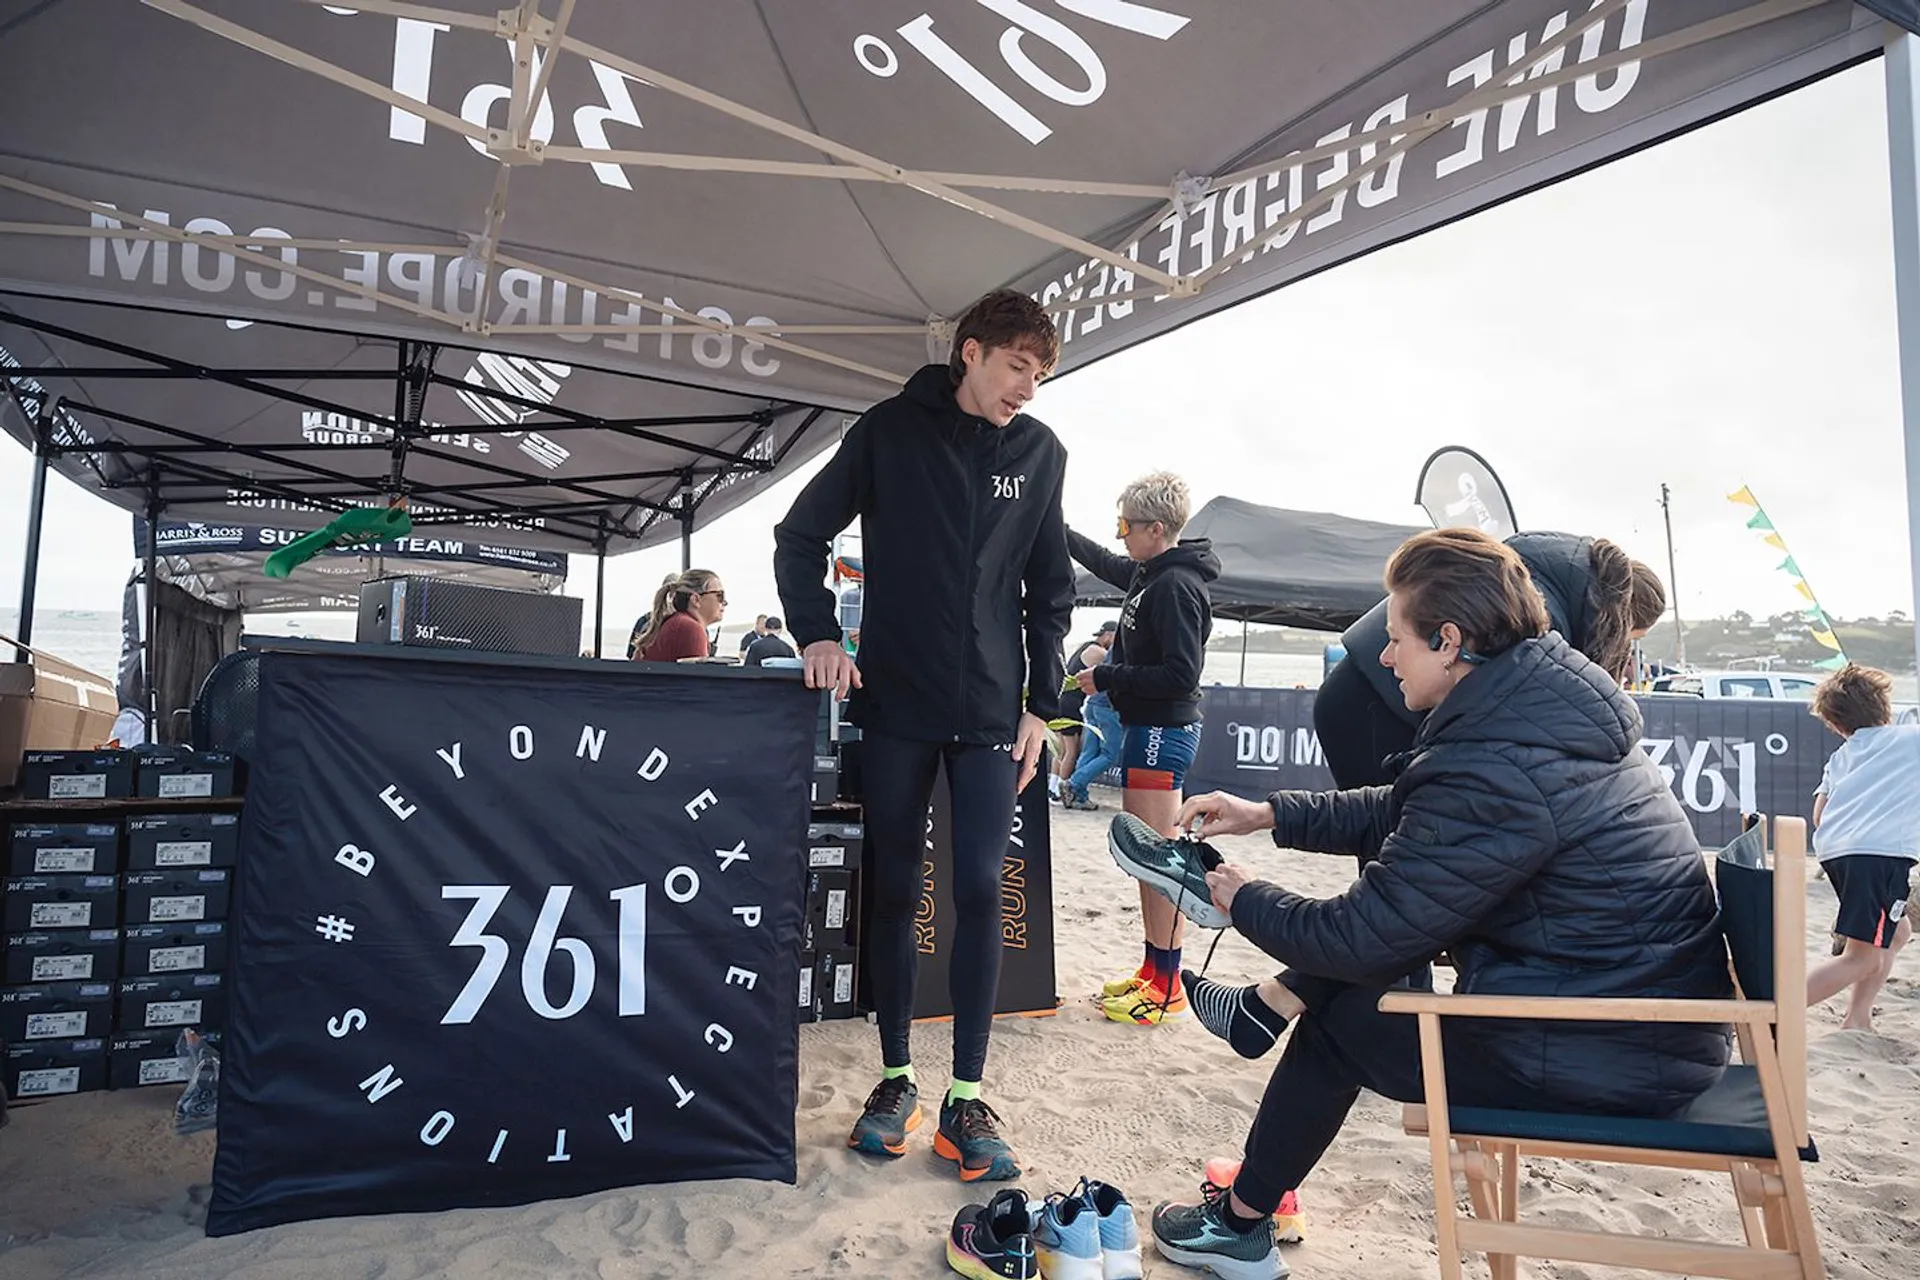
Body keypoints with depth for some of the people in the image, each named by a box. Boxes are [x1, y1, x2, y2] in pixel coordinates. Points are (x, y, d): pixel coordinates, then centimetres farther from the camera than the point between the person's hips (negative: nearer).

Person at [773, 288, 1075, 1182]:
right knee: (894, 890, 7)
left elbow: (1051, 590, 10)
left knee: (980, 890, -2)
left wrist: (1041, 705, 4)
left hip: (991, 711, 1)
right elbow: (801, 537, 4)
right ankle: (897, 1077, 23)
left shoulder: (1041, 453, 6)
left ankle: (967, 1097, 10)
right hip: (896, 705, -1)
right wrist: (817, 635, -10)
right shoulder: (891, 430, 0)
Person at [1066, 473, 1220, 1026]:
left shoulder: (1175, 586, -17)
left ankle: (1167, 986, 5)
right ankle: (1153, 969, 24)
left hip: (1161, 732, -10)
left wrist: (1106, 678, -15)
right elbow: (1107, 564, 33)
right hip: (1146, 729, 10)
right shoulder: (1148, 575, 11)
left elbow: (1181, 675, -23)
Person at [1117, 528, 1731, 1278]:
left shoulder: (1492, 771, -29)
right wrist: (1267, 815, 13)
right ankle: (1274, 1004, 28)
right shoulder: (1551, 698, -1)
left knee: (1338, 1021, 9)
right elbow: (1403, 812, 13)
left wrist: (1243, 901, -1)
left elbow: (1362, 940, -18)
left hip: (1609, 1060, -8)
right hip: (1664, 1010, 8)